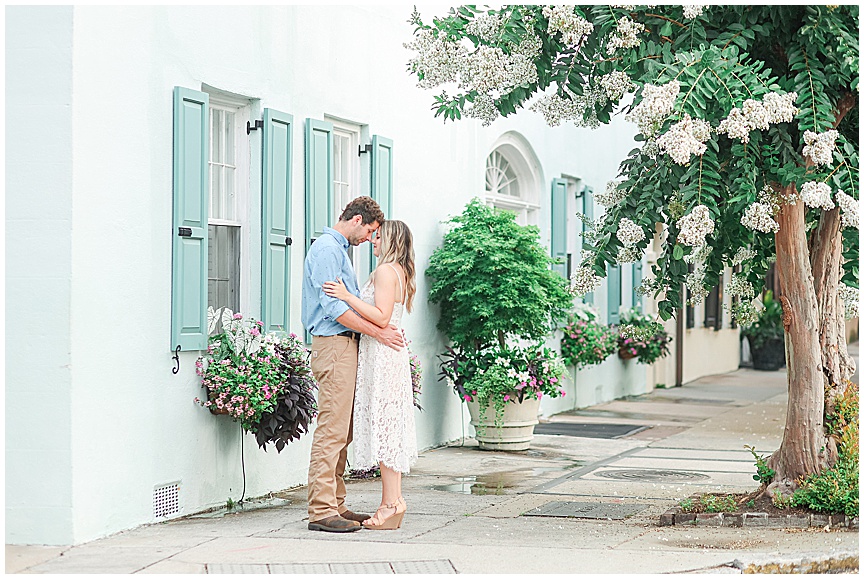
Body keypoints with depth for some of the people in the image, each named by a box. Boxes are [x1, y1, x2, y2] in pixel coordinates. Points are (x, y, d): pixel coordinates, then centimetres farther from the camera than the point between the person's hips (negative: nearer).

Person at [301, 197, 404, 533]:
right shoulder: (326, 249, -11)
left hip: (346, 344, 10)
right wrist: (377, 332, -16)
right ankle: (322, 510, -12)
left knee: (342, 432, 10)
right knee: (332, 430, -12)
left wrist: (383, 329, 17)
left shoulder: (339, 249, 22)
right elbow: (333, 307, -18)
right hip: (333, 345, -10)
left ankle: (335, 505, 13)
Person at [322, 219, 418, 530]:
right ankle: (394, 500, 12)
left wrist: (348, 296, -20)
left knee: (383, 426, -7)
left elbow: (381, 317, -21)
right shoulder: (400, 272, 18)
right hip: (390, 353, 10)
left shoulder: (386, 271, -12)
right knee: (390, 427, 10)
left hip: (382, 355, -10)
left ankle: (390, 504, -6)